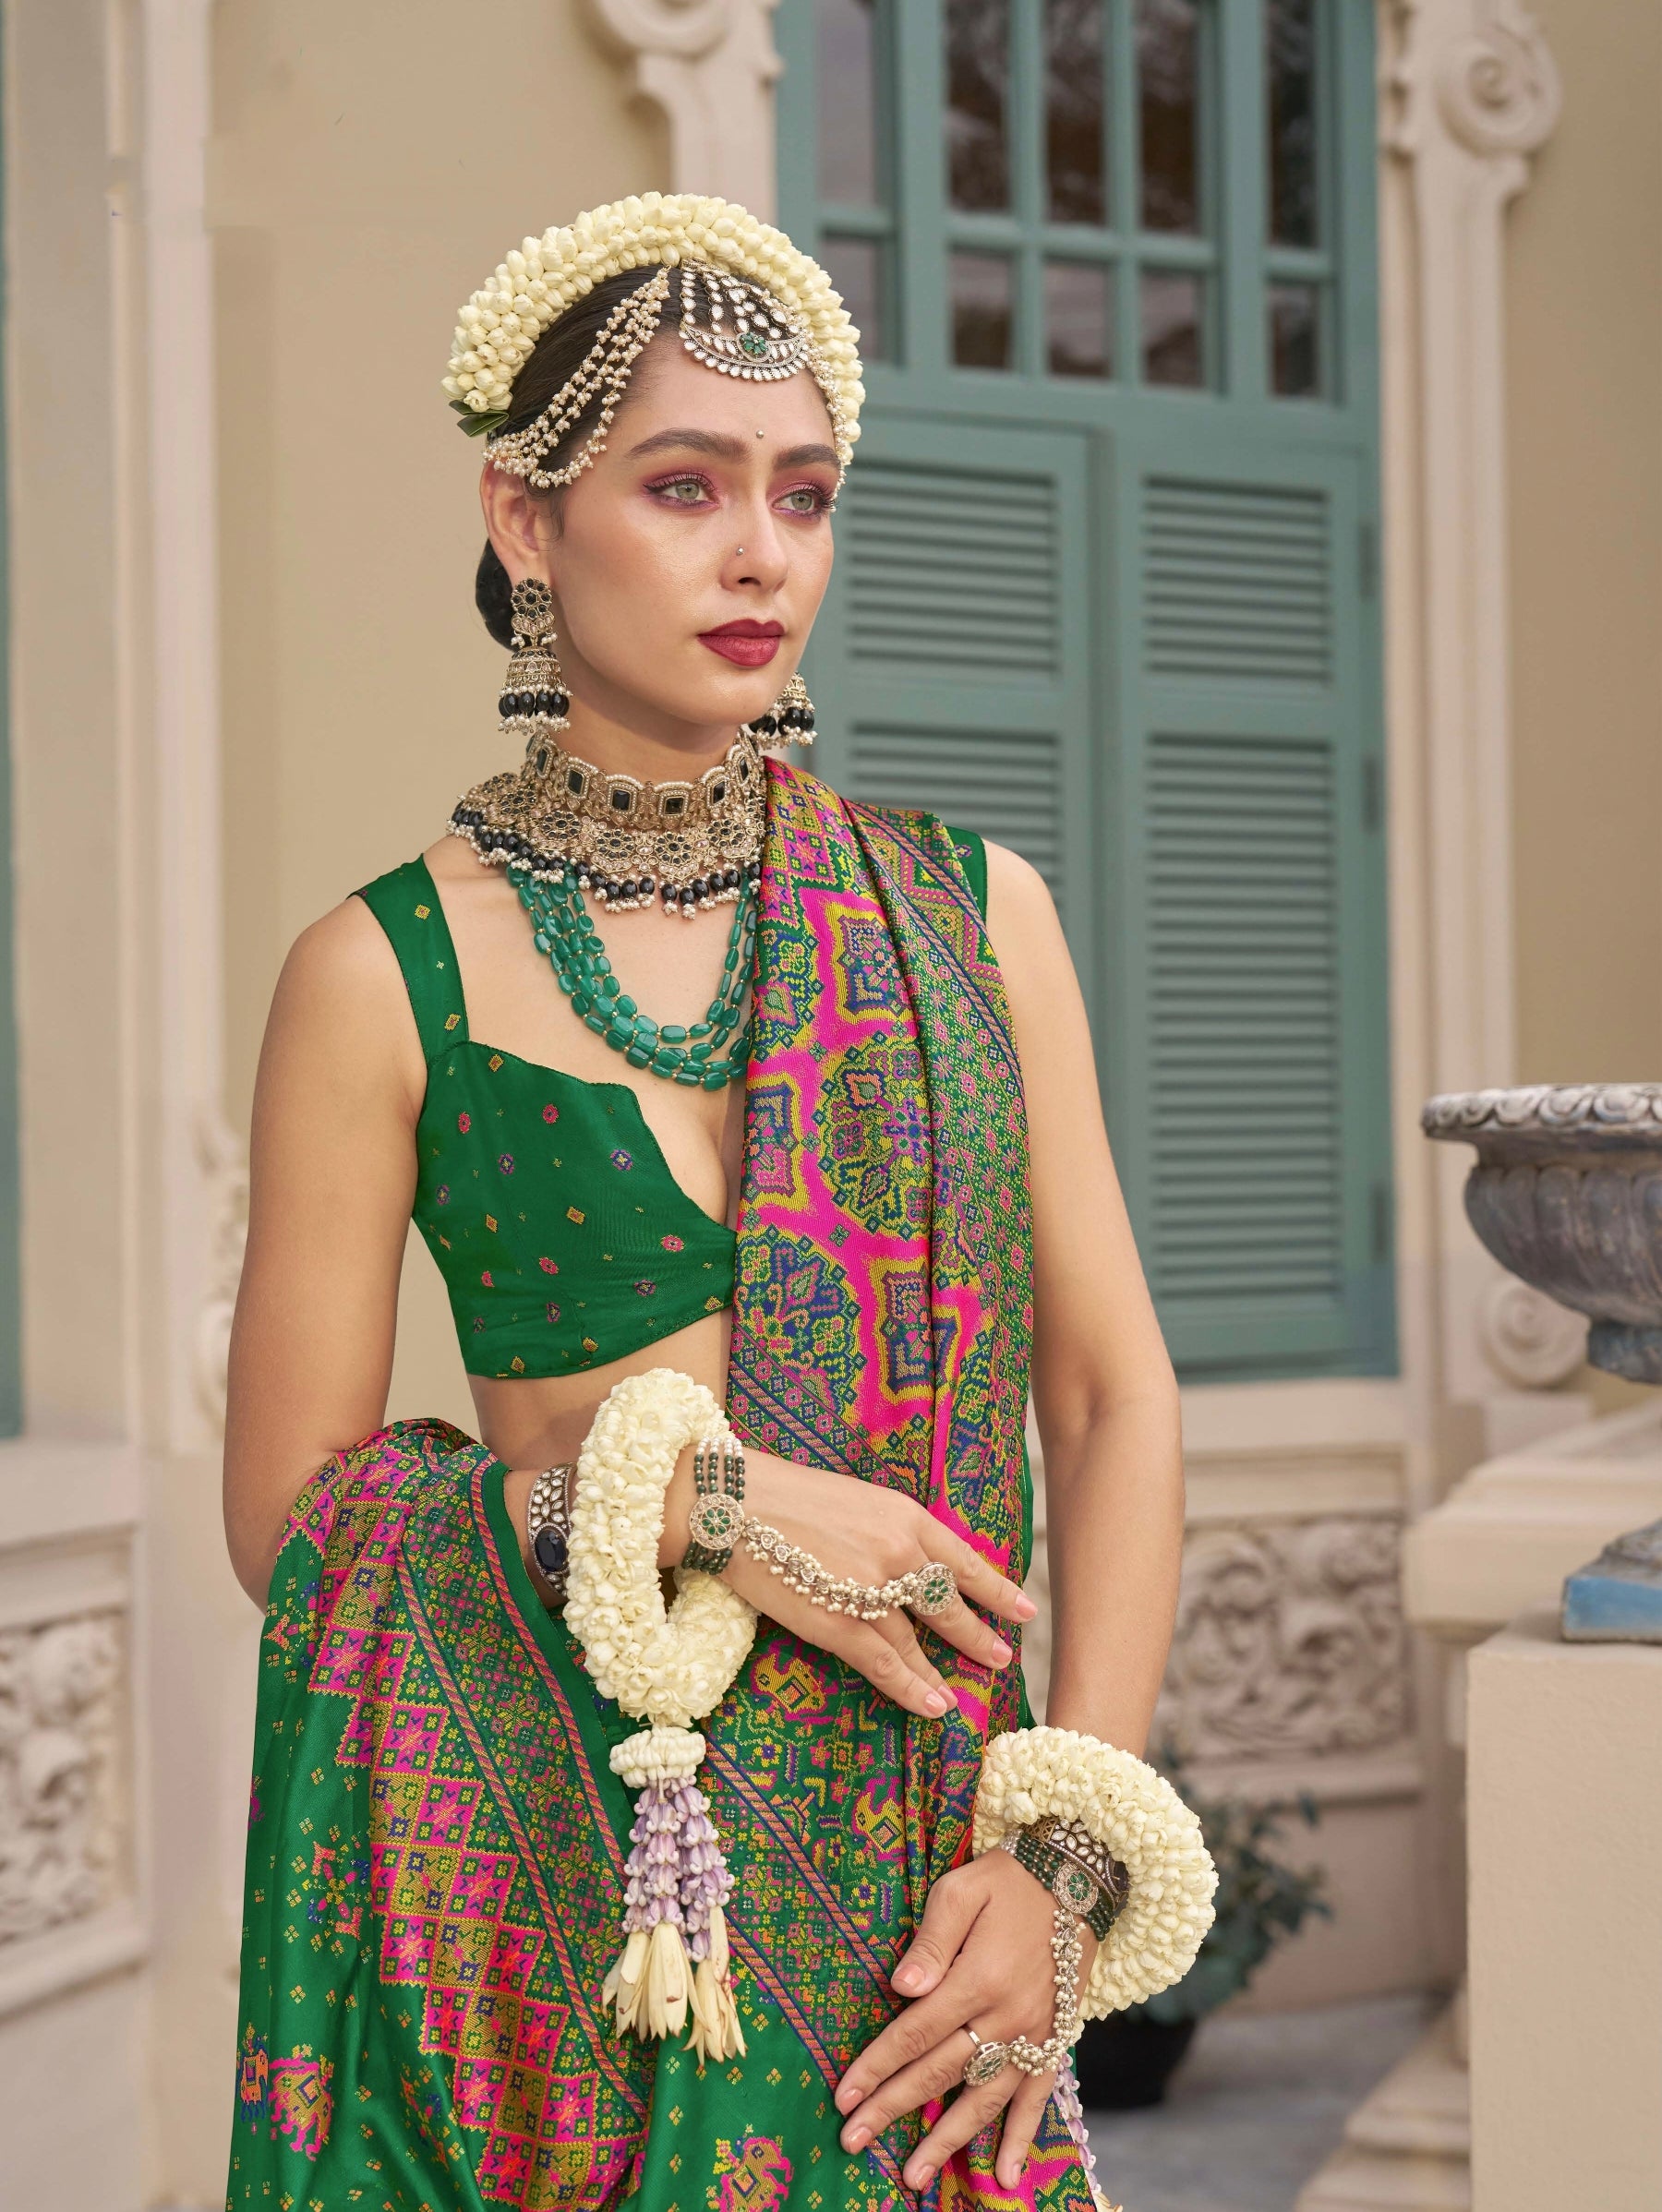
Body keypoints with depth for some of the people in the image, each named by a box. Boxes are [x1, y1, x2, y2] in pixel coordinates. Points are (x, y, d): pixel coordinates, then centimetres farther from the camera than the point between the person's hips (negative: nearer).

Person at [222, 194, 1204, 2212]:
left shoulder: (969, 914, 6)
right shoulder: (387, 978, -2)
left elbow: (1113, 1398, 5)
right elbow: (290, 1516, -2)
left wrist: (1066, 1856, -5)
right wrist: (688, 1504, -14)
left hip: (932, 1872, 3)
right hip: (553, 1870, -2)